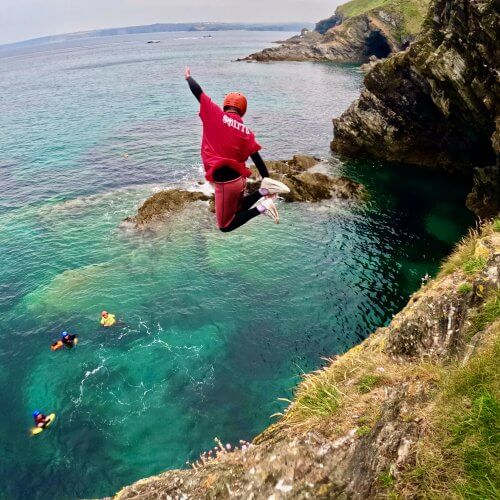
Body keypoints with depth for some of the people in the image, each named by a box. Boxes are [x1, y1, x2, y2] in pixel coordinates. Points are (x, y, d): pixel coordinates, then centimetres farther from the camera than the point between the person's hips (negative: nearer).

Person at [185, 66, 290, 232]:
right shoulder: (246, 132, 6)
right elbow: (257, 159, 3)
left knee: (225, 226, 7)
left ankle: (260, 208, -14)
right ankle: (264, 191, 5)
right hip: (239, 179, 6)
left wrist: (188, 77, 21)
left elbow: (198, 91, 1)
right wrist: (266, 180, 6)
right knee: (237, 210, 30)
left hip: (225, 183, -5)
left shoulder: (215, 115, -6)